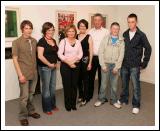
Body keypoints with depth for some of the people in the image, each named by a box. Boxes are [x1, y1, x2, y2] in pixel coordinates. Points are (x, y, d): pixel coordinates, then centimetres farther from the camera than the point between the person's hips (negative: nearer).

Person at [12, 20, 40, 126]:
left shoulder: (34, 41, 5)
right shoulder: (16, 42, -8)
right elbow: (15, 59, -9)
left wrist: (36, 69, 7)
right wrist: (20, 74, -14)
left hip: (34, 73, 4)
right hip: (24, 73, -4)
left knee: (31, 94, 17)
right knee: (24, 96, 4)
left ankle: (31, 111, 36)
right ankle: (23, 116, 22)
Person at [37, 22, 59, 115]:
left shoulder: (54, 40, 10)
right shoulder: (42, 41, -13)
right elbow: (40, 56, -20)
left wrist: (56, 63, 5)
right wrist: (49, 64, -14)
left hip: (53, 67, 7)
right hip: (45, 67, -7)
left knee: (53, 87, 16)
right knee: (46, 87, 4)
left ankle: (53, 105, 32)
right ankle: (47, 108, 19)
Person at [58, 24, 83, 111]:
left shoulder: (78, 42, 10)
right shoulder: (63, 41, -2)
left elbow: (80, 53, 4)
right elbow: (60, 54, -10)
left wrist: (74, 60, -13)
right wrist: (68, 62, -16)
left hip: (76, 65, 3)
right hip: (65, 65, -3)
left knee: (74, 85, 8)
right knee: (67, 85, 2)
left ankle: (73, 104, 22)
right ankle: (68, 105, 17)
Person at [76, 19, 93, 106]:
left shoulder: (89, 37, -4)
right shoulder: (76, 36, 7)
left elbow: (91, 51, -5)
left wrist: (90, 63, -9)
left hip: (85, 60, -4)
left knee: (85, 79, 4)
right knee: (79, 79, 13)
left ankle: (85, 99, 17)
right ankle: (80, 96, 30)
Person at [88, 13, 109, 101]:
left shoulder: (106, 32, 0)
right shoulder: (90, 32, 6)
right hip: (92, 57, 2)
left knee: (101, 77, 9)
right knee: (91, 77, 9)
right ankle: (89, 95, 23)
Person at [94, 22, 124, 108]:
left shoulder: (121, 41, 4)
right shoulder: (105, 39, 2)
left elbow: (121, 55, -1)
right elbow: (100, 52, -3)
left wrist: (117, 67, -8)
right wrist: (103, 65, -9)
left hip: (115, 65, 1)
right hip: (105, 64, -1)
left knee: (114, 84, 8)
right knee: (103, 84, 5)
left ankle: (113, 100, 24)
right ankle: (101, 99, 23)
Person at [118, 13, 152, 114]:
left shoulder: (141, 35, -6)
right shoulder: (125, 34, 6)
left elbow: (148, 49, -4)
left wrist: (144, 63, -4)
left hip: (135, 65, -4)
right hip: (124, 64, 4)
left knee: (136, 86, 2)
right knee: (124, 84, 15)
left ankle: (136, 105, 16)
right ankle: (124, 99, 33)